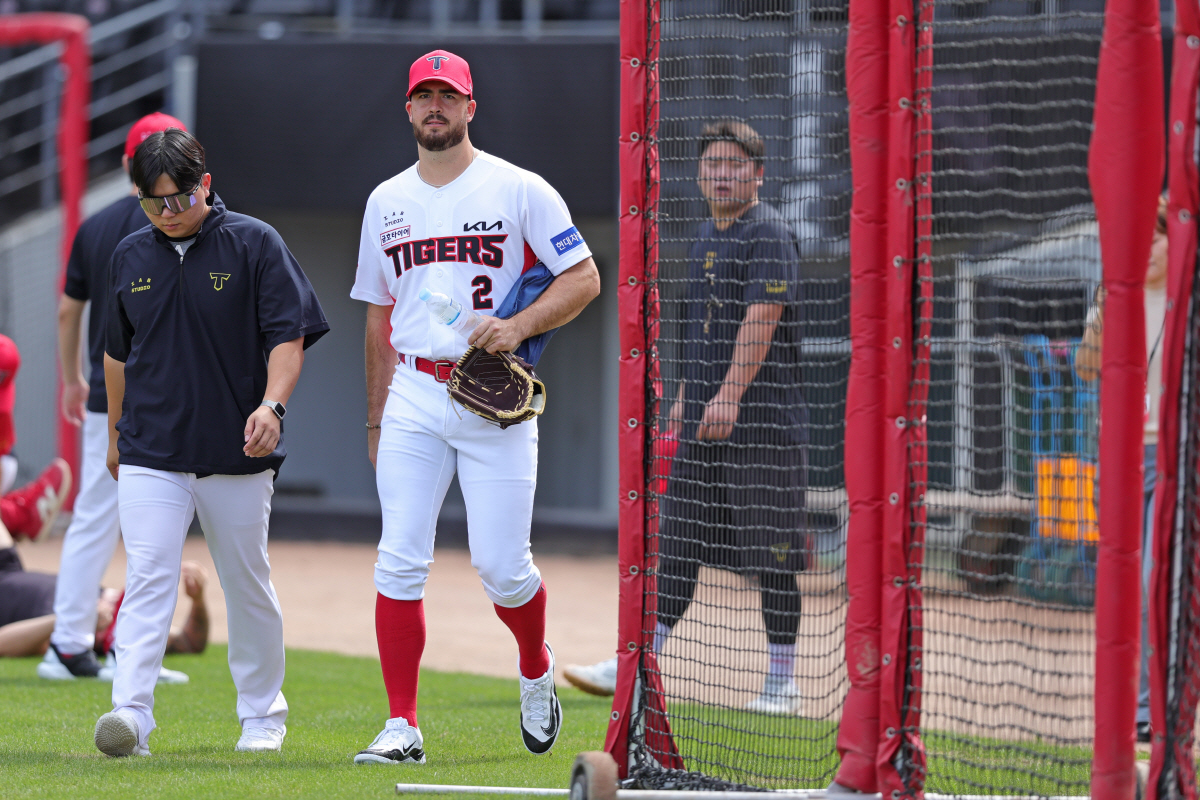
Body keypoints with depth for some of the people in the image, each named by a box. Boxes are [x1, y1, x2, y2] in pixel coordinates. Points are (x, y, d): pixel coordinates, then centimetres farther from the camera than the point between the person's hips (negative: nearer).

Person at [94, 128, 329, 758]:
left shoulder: (255, 244, -4)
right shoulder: (129, 257, 7)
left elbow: (288, 335, -7)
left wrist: (272, 405, -22)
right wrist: (116, 433, 23)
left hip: (238, 452, -2)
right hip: (150, 452, 2)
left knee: (248, 585, 9)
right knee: (148, 580, -12)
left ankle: (262, 715, 24)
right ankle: (130, 715, -20)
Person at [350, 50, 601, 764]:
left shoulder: (519, 191, 0)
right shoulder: (387, 202, 14)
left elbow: (584, 278, -2)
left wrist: (517, 327, -17)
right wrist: (376, 419, 17)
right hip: (413, 398, 3)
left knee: (501, 566, -5)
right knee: (400, 562, -7)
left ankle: (536, 669, 27)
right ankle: (403, 727, -6)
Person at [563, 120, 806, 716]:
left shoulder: (768, 234, -10)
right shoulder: (705, 237, 18)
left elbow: (761, 320, -20)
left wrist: (729, 396, -27)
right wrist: (685, 395, 24)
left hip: (761, 420, -8)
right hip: (705, 423, 8)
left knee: (771, 553, -3)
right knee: (677, 543, 6)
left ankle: (783, 681, 3)